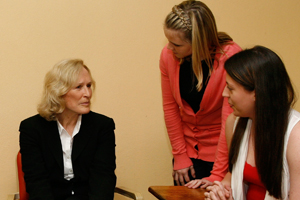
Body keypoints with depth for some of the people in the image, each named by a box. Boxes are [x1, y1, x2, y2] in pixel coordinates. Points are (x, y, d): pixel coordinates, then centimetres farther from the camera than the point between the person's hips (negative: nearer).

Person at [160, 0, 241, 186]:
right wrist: (180, 155, 0)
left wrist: (218, 174, -19)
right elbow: (170, 106, -1)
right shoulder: (168, 55, -10)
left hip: (221, 151, -3)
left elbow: (230, 120, -21)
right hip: (188, 149, 4)